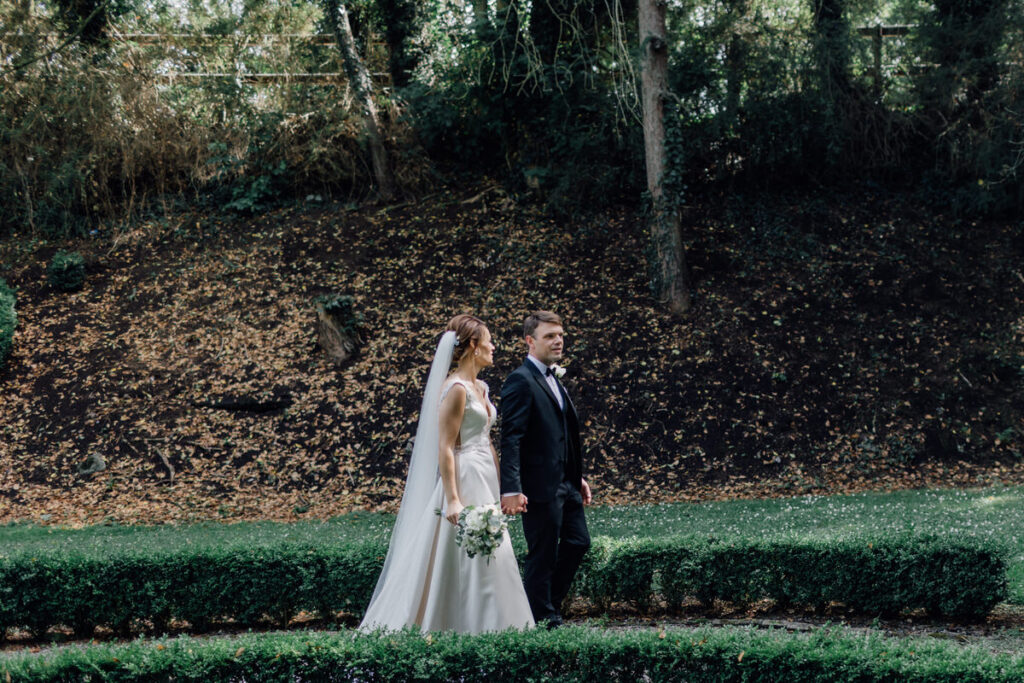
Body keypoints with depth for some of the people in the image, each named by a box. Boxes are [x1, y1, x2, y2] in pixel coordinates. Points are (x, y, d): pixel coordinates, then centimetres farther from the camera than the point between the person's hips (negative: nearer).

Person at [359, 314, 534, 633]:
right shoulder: (456, 389, -13)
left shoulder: (480, 388, 15)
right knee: (468, 559, -8)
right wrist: (452, 499, -23)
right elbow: (445, 448, -17)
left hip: (484, 481, 10)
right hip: (464, 480, -10)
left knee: (490, 557, 9)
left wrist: (499, 488, 19)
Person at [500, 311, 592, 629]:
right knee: (542, 555, -1)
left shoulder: (553, 378, 17)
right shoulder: (521, 381, -13)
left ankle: (549, 603, 28)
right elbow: (511, 438, -19)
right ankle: (543, 621, 9)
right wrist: (511, 489, -26)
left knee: (578, 542, 15)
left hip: (565, 483, 9)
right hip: (540, 486, -9)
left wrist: (578, 477, 21)